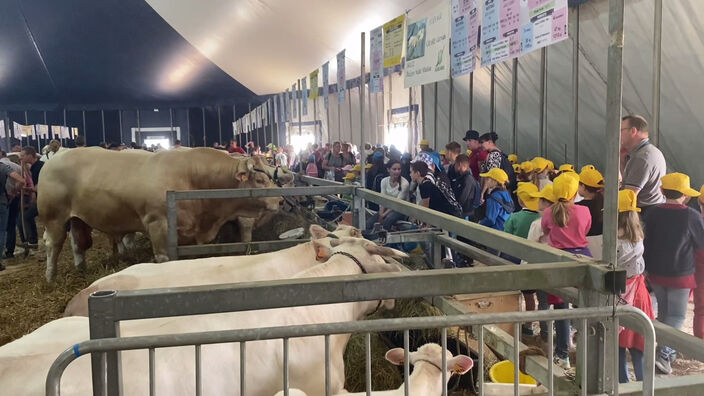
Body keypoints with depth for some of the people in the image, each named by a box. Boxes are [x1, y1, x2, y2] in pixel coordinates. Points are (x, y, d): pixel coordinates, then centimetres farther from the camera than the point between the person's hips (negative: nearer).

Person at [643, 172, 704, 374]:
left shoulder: (652, 213, -7)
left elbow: (644, 242, 1)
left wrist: (647, 267, 14)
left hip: (655, 273, 4)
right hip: (681, 275, -4)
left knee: (664, 312, 20)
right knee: (677, 316, 5)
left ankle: (669, 351, 32)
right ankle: (664, 353, -10)